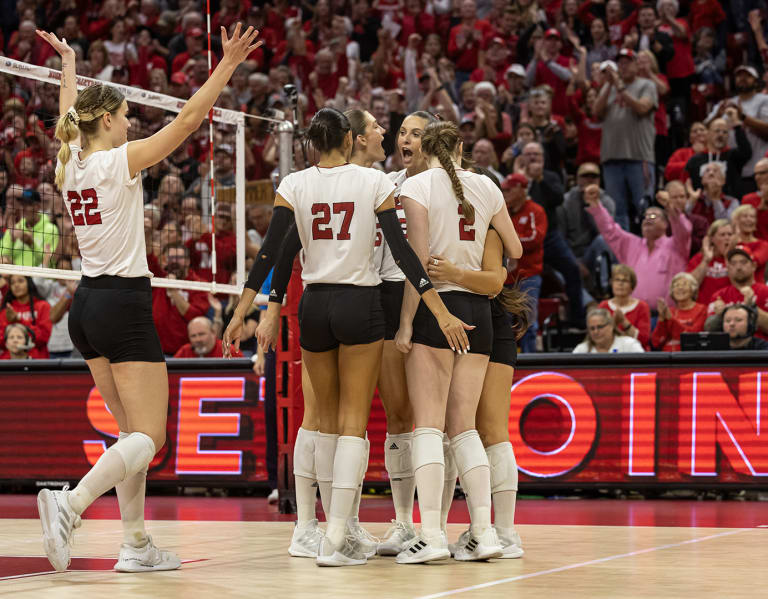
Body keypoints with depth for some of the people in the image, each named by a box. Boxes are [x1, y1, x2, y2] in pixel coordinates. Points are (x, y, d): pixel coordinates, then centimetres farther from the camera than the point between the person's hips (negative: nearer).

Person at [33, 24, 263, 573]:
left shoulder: (70, 165, 7)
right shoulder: (121, 161, -11)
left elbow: (70, 120, 29)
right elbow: (188, 120, -12)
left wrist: (68, 63, 42)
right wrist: (228, 65, -8)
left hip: (88, 303, 8)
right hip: (125, 306, -8)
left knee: (134, 431, 13)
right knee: (149, 436, -7)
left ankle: (137, 545, 9)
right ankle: (70, 503, -28)